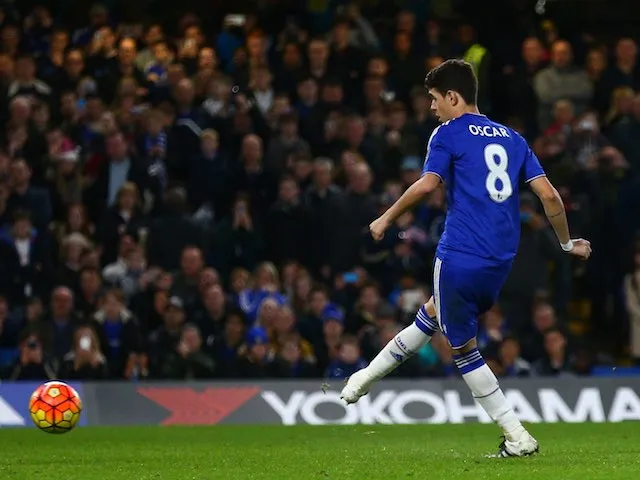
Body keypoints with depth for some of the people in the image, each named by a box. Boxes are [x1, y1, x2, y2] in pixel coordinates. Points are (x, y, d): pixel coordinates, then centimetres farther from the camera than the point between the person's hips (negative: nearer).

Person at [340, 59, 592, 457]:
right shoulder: (512, 138, 15)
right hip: (501, 261, 7)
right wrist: (567, 243, 19)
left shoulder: (449, 133, -1)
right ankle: (366, 377, 40)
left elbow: (427, 184, -16)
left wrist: (386, 220, -5)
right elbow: (549, 194, 8)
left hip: (460, 257, -7)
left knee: (464, 348, 6)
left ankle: (519, 439, 3)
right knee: (431, 315, 27)